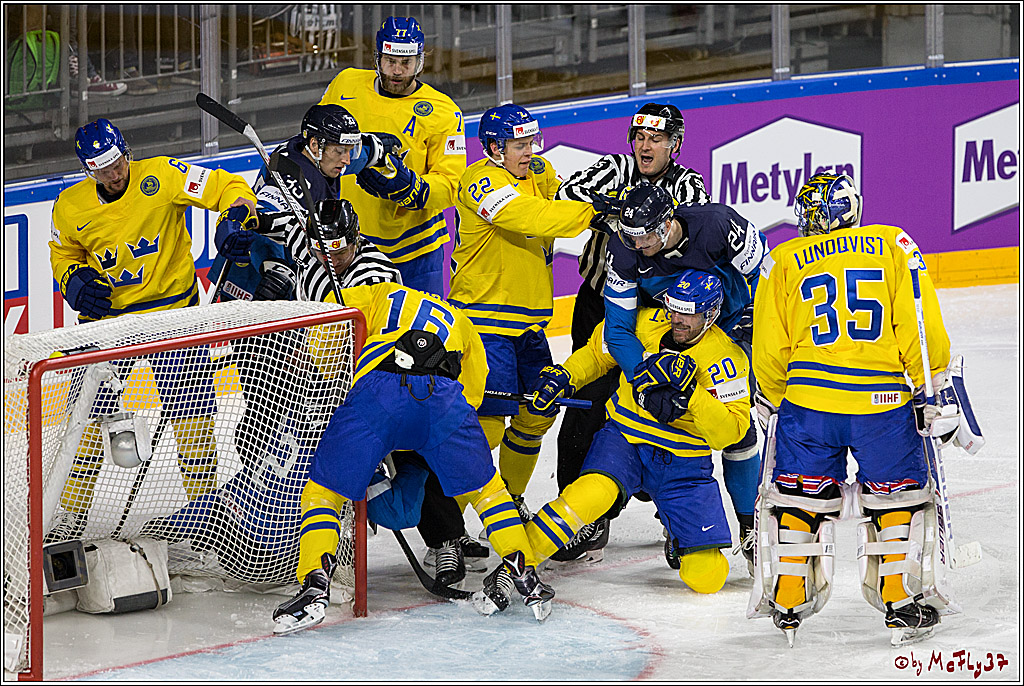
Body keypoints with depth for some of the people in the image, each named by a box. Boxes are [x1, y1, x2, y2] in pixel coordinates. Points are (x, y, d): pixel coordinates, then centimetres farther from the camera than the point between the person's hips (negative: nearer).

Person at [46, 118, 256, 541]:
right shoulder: (70, 207, -4)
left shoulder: (162, 177, -14)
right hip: (106, 317, 2)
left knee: (192, 411, -4)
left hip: (172, 308, -2)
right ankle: (71, 514, 11)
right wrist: (75, 280, -7)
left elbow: (227, 188, -12)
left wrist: (237, 214, -32)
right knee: (89, 413, 0)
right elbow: (62, 255, 13)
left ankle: (204, 497, 15)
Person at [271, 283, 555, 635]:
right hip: (444, 394, 2)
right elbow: (471, 397, 34)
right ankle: (522, 571, 16)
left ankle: (315, 584, -6)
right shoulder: (462, 325, 42)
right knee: (482, 486, 25)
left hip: (373, 387, -2)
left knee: (322, 492, 11)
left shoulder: (379, 294, 35)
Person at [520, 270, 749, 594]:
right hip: (624, 437, 0)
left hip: (683, 464, 0)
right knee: (594, 492, -37)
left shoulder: (725, 358, -11)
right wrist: (563, 376, -2)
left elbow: (731, 431, -18)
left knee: (707, 577, -7)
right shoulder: (645, 324, -4)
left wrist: (690, 396, -30)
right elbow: (597, 353, 15)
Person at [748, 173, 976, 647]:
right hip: (883, 401, -1)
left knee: (798, 500, 16)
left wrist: (771, 400, 25)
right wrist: (933, 384, 12)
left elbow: (769, 350, 9)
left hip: (808, 399, 1)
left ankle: (787, 603, 18)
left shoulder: (783, 261, 9)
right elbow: (920, 326, 0)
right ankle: (900, 601, 14)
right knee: (898, 497, 16)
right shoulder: (893, 244, 7)